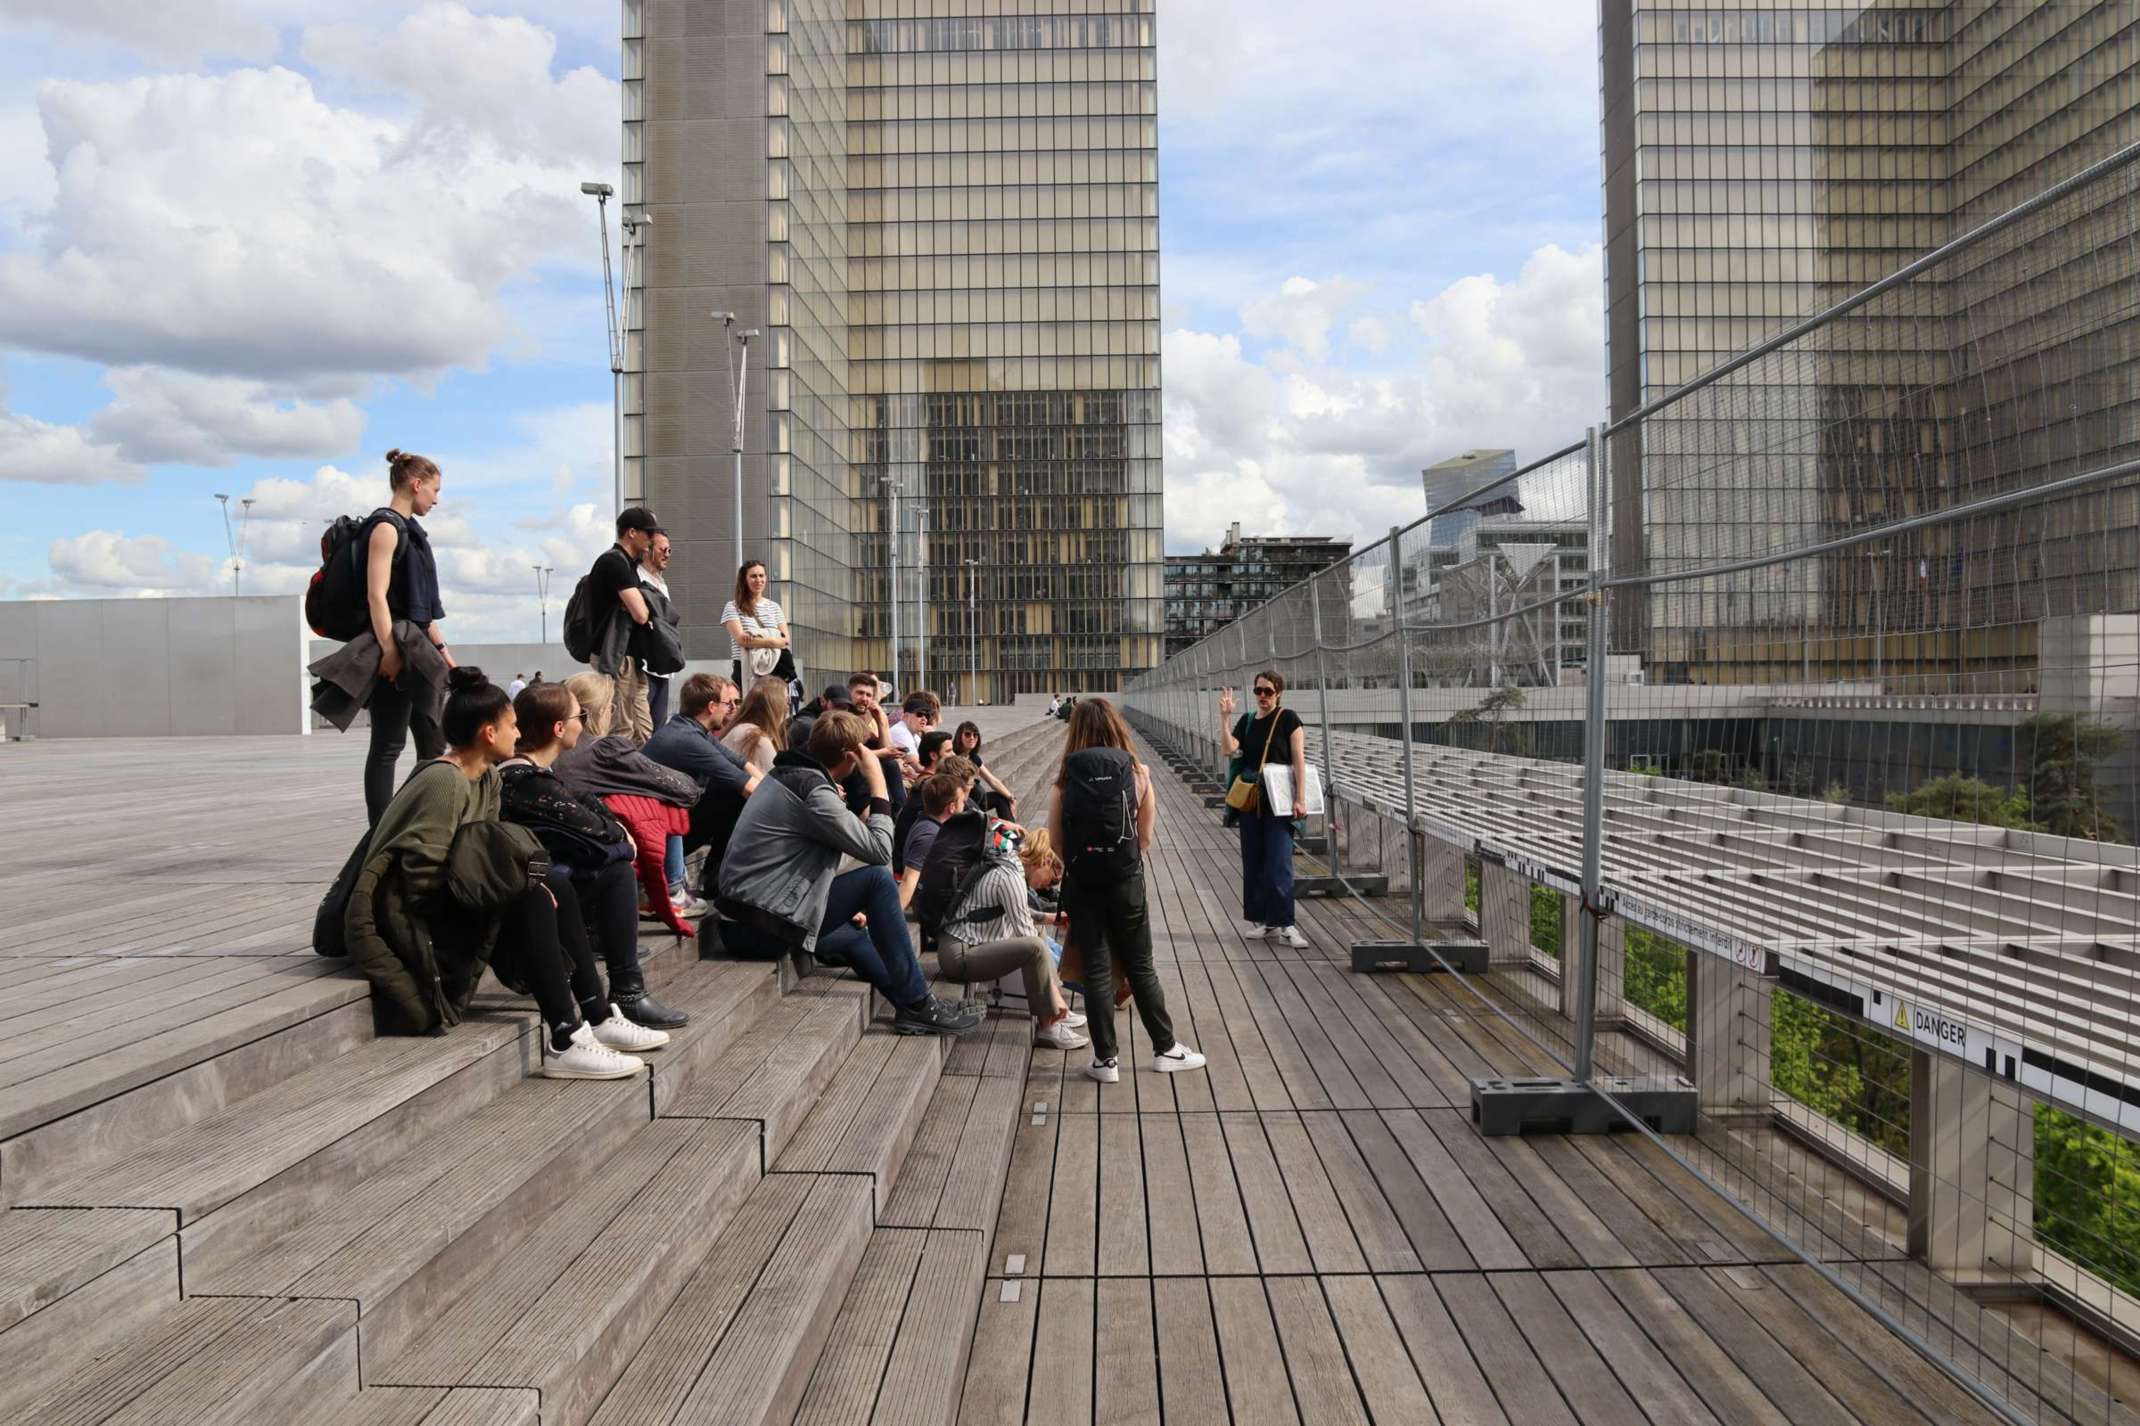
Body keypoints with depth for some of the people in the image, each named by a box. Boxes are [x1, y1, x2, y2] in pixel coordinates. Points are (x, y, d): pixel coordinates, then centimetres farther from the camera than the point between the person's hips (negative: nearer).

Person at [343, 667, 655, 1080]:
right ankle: (565, 1043, -23)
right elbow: (418, 875, -25)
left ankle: (597, 1016, 2)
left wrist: (531, 883, -13)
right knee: (531, 900, -22)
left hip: (449, 899, 9)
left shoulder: (488, 778, 6)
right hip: (408, 916, -9)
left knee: (550, 885, 2)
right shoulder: (443, 781, -21)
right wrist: (524, 886, -19)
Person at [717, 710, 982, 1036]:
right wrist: (878, 785, -6)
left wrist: (846, 905, 18)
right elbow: (879, 850, -14)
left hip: (743, 918, 10)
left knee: (854, 932, 28)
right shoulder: (815, 791, -15)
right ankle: (919, 1006, -5)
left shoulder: (787, 776, 16)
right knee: (877, 879, -12)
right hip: (763, 926, -10)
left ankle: (909, 1008, 37)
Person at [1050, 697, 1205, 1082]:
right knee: (1140, 967, 13)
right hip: (1126, 881, 0)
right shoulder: (1136, 772, -3)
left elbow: (1055, 838, -3)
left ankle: (1105, 1059, 11)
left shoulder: (1067, 776, -4)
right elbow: (1146, 837, 1)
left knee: (1095, 969, 8)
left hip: (1081, 882, 0)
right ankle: (1165, 1048, 22)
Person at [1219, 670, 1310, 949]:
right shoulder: (1247, 721, 9)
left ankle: (1285, 926, -6)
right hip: (1250, 801, 6)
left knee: (1279, 864, -9)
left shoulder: (1288, 719, -5)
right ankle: (1265, 921, 17)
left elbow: (1299, 759, -8)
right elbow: (1229, 749, -5)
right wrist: (1225, 716, -13)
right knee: (1253, 863, 8)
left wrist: (1300, 799, -14)